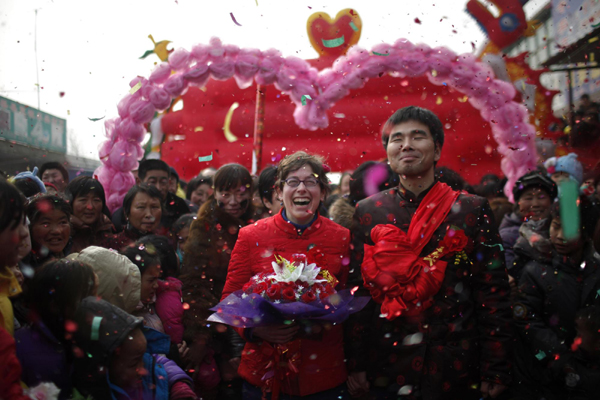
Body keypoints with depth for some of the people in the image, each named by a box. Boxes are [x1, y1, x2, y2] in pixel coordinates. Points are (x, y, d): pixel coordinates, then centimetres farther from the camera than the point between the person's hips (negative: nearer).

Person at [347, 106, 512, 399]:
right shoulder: (367, 212, 2)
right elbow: (357, 290, 2)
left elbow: (494, 293, -2)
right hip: (386, 371, 1)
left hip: (455, 373, 0)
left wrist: (495, 371, -6)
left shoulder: (472, 209, -1)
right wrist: (355, 364, -1)